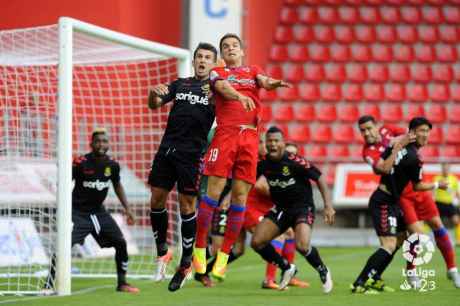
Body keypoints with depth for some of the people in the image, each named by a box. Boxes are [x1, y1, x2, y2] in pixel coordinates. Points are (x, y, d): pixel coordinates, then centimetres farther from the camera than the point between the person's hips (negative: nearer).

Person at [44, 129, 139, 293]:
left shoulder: (112, 165, -2)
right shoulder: (81, 163, -17)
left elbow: (117, 185, 16)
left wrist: (127, 209, 12)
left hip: (98, 211, 5)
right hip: (78, 211, -5)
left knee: (121, 242, 3)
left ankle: (122, 283, 19)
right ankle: (49, 285, -14)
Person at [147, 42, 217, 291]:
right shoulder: (180, 84, 16)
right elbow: (154, 105, 9)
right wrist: (154, 93, -13)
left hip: (192, 152, -4)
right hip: (167, 148, 4)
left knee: (186, 205, -5)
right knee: (157, 198, 2)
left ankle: (186, 263, 4)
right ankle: (162, 252, 19)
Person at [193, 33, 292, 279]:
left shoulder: (253, 71, 22)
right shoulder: (217, 73, 15)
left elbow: (264, 82, 1)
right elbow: (222, 87, -7)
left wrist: (274, 83, -24)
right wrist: (240, 95, -29)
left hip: (250, 136, 2)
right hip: (225, 132, -2)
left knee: (240, 195, -1)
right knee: (214, 191, -9)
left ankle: (223, 256, 5)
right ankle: (199, 249, 0)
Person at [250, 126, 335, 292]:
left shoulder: (294, 161, -20)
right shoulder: (263, 163, -5)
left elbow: (319, 178, -15)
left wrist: (328, 206, -21)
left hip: (302, 207, -6)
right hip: (280, 208, 6)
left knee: (302, 245, -29)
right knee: (256, 242, -7)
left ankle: (323, 272, 1)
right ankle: (287, 268, 16)